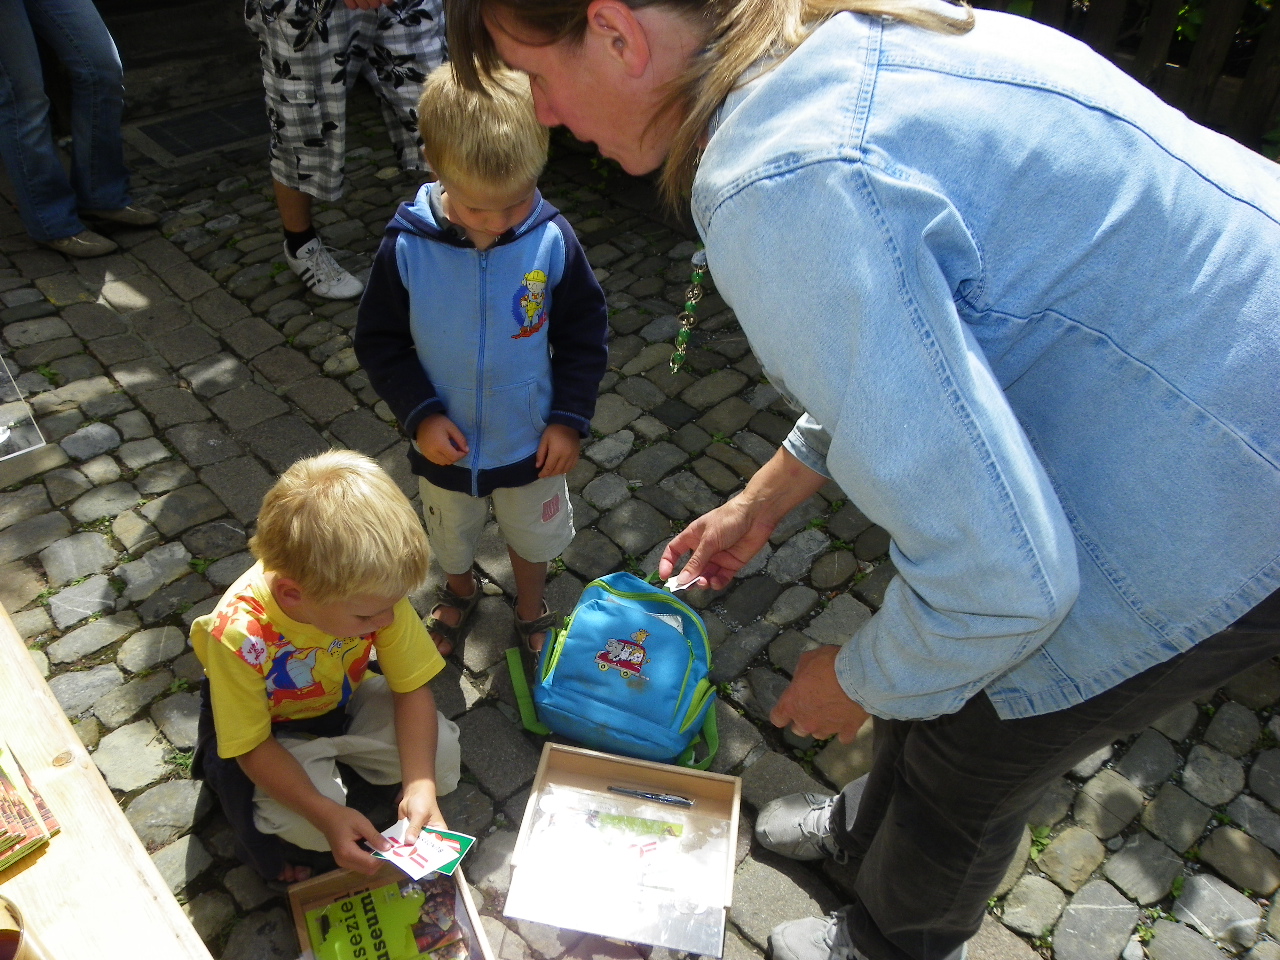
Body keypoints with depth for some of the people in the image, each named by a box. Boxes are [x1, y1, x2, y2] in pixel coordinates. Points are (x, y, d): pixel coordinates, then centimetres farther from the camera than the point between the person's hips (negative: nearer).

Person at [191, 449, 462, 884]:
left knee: (441, 756, -14)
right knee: (309, 828, -25)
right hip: (274, 726, -3)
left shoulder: (371, 592, -31)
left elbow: (412, 688, -20)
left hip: (346, 696, 4)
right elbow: (253, 746, -25)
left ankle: (338, 755, 13)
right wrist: (326, 815, -36)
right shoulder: (238, 634, -39)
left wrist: (420, 786, -33)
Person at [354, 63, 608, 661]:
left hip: (532, 443, 0)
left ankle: (530, 610, 54)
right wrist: (420, 414, -18)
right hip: (446, 444, 1)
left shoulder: (552, 241, -19)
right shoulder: (407, 247, -20)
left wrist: (569, 418, -12)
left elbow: (584, 335, -7)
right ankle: (459, 594, 60)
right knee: (451, 538, 27)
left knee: (533, 536, 23)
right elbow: (378, 343, -8)